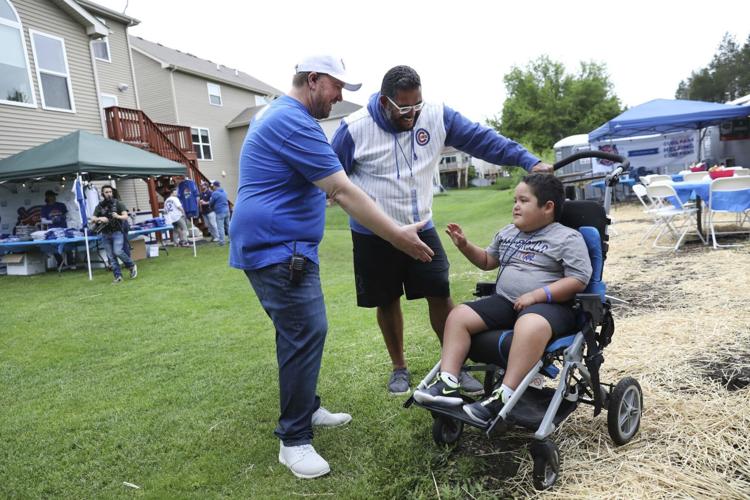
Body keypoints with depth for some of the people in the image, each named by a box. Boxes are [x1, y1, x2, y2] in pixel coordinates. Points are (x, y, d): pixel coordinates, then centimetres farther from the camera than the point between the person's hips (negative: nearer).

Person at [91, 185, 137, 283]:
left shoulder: (118, 203, 1)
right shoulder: (99, 206, 8)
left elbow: (125, 216, -6)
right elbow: (92, 219, 4)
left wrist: (118, 216, -27)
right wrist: (99, 219, -17)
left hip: (117, 232, -3)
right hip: (105, 234, 4)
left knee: (118, 252, -20)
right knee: (111, 256, 2)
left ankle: (132, 266, 3)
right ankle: (118, 276, 7)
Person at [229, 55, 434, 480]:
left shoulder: (277, 114, 19)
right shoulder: (295, 122, -17)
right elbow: (344, 192, -21)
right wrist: (398, 236, -18)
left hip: (278, 247, 11)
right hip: (277, 250, -11)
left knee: (301, 331, 16)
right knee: (307, 333, -10)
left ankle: (307, 409, 30)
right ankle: (294, 440, 1)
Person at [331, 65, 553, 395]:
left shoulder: (437, 116, -7)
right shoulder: (355, 129, -13)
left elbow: (481, 139, -7)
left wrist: (528, 160, -13)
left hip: (421, 229, 2)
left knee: (440, 294, 0)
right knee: (387, 302, 10)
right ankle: (399, 368, 30)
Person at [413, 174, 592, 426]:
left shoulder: (568, 238, 0)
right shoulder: (507, 233, 19)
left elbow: (578, 280, -9)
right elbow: (487, 261, 32)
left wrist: (536, 295, -18)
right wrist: (465, 246, 13)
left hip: (549, 305, -6)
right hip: (505, 301, 6)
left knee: (529, 326, -41)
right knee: (458, 315, -11)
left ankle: (503, 397, -38)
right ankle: (448, 384, -18)